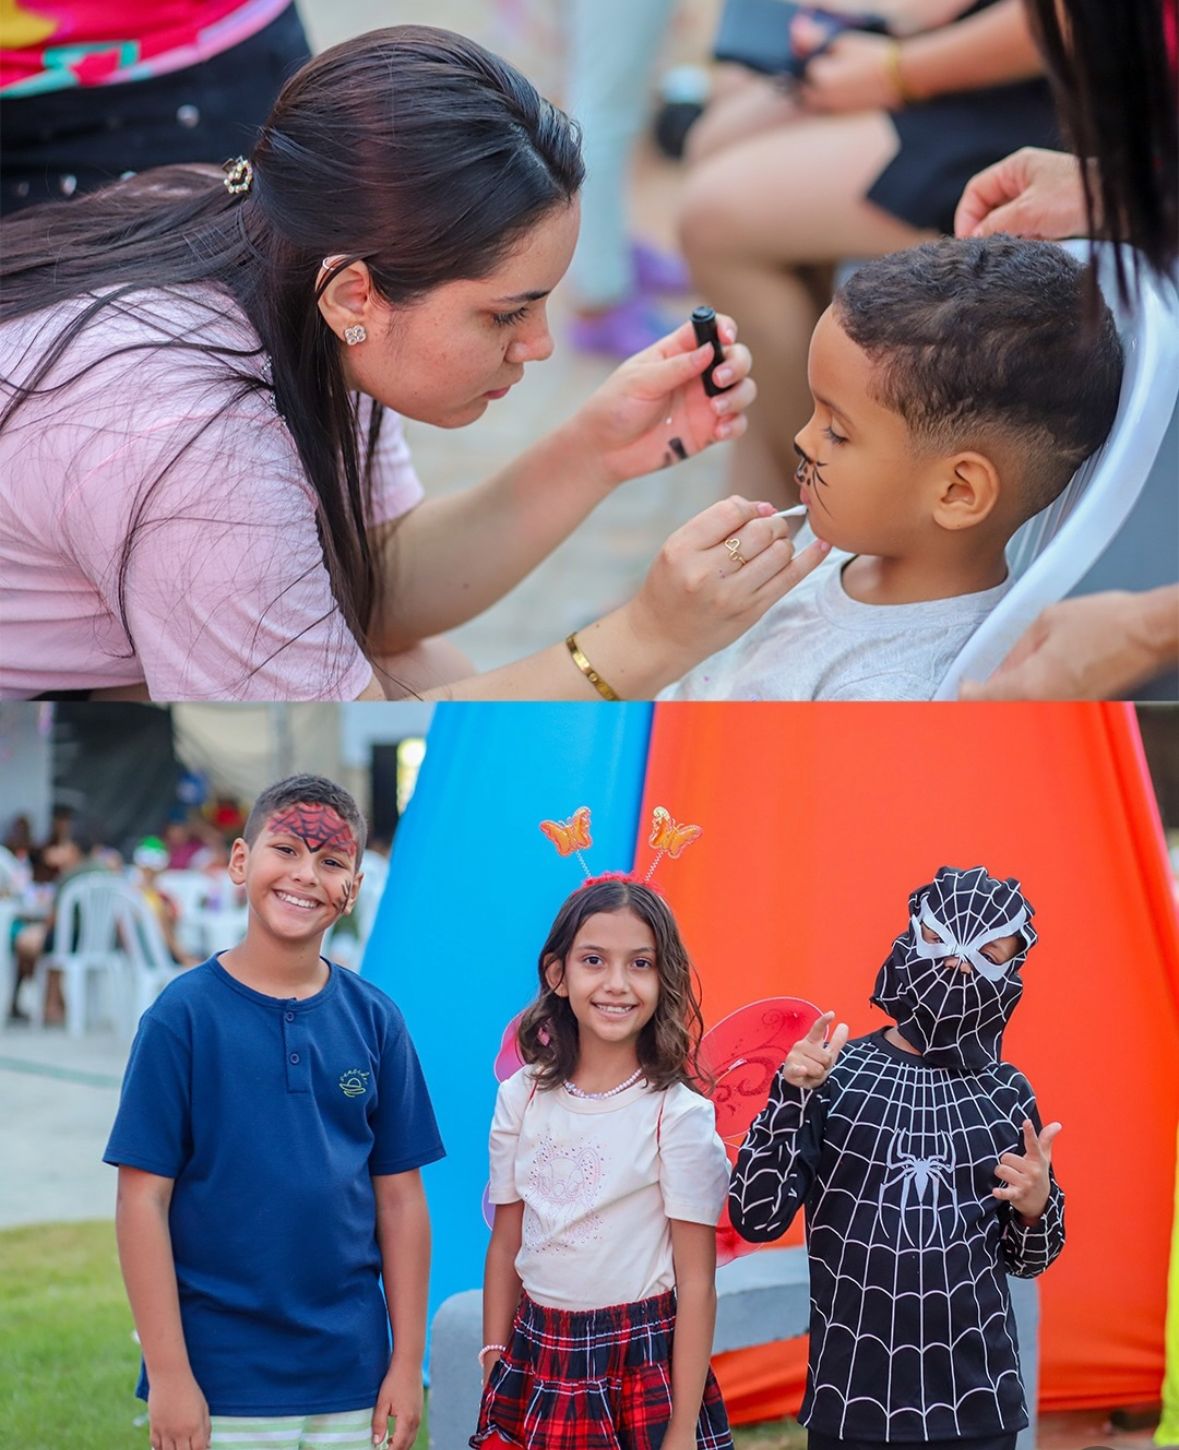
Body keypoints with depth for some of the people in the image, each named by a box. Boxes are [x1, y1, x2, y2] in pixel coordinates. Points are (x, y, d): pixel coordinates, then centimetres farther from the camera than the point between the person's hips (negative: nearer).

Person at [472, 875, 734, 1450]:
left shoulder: (679, 1115, -11)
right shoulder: (521, 1099, 0)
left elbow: (696, 1283, -9)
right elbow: (505, 1244, 8)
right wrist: (493, 1371, 5)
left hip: (643, 1365, -3)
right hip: (537, 1358, 3)